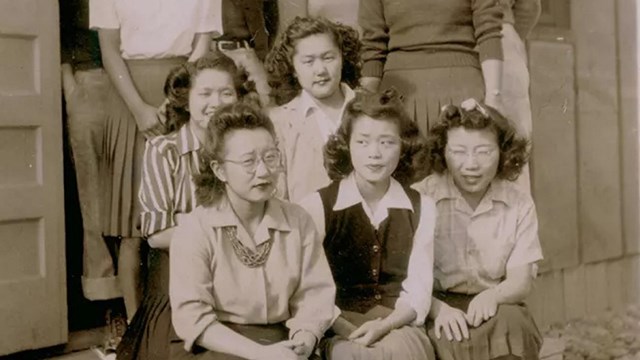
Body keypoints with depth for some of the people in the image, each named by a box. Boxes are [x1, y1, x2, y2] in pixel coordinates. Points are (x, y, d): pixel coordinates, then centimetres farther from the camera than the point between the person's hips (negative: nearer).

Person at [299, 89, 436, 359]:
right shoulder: (317, 206, -3)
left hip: (397, 325, 3)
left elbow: (418, 290, 3)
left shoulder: (421, 208, 7)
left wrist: (384, 325, -15)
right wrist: (349, 331, -18)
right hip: (338, 331, -2)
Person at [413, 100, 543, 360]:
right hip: (437, 307, -2)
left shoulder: (519, 205, 4)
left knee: (511, 322, -30)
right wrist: (438, 308, -29)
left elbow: (521, 282, 0)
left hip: (495, 309, 3)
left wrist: (493, 296, -23)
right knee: (453, 337, -34)